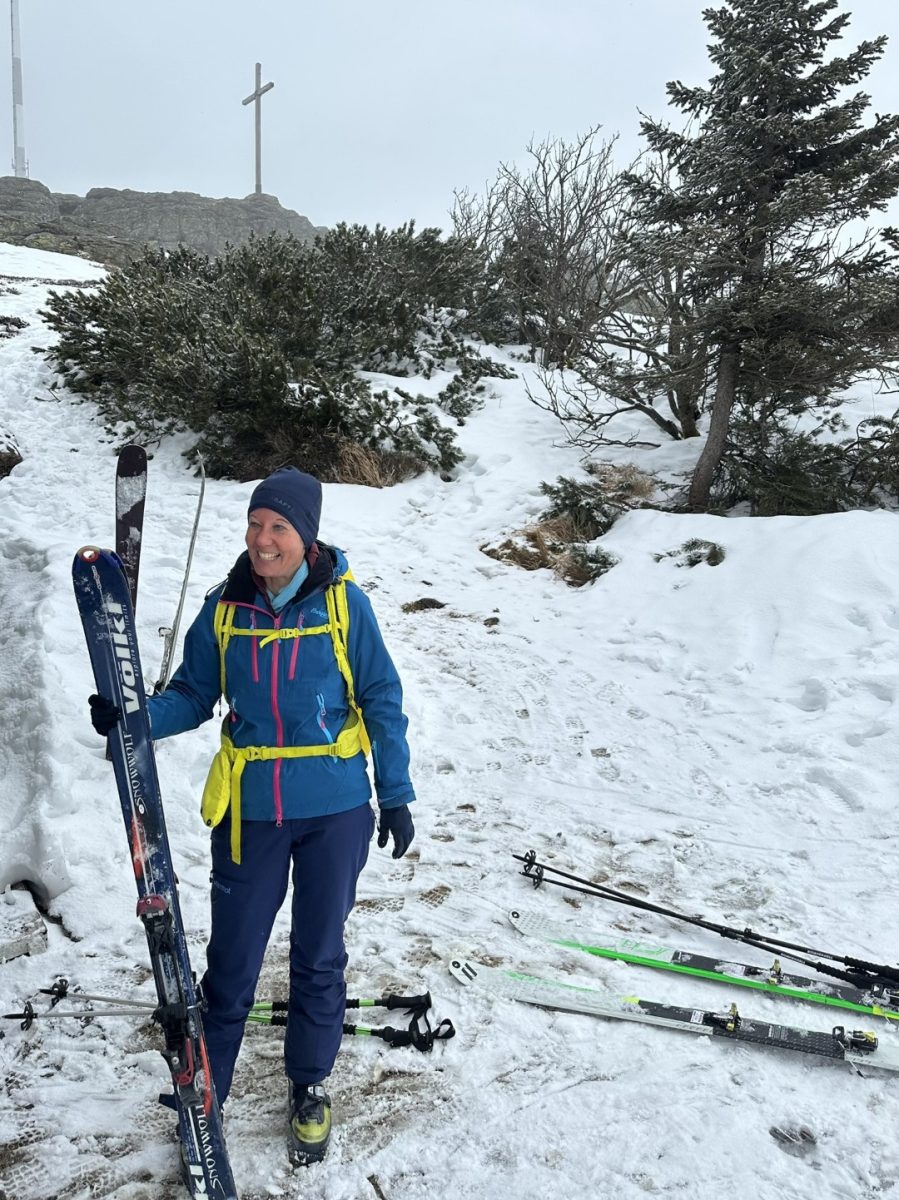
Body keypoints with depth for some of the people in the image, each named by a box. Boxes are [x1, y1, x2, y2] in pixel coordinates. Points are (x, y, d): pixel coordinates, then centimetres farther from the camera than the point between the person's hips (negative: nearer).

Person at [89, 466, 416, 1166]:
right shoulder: (224, 610, -2)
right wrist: (133, 716, -15)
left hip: (335, 810, -1)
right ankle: (207, 1084, 35)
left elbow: (382, 700, -3)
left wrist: (396, 795, -3)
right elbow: (192, 696, 5)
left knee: (319, 956, 14)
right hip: (249, 810, 1)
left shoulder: (344, 603, -8)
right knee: (232, 958, 10)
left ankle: (310, 1087, 37)